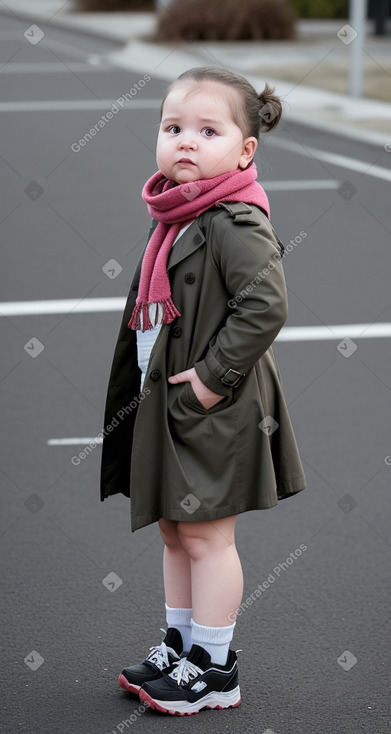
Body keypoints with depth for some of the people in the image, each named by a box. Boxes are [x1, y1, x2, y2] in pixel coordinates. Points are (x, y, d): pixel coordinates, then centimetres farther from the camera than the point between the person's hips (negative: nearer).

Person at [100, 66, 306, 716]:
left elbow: (265, 307, -28)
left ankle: (214, 670, 11)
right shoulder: (174, 217, 9)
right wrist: (152, 386, 15)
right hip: (165, 402, 9)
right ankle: (179, 649, 30)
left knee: (205, 536, 0)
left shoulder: (236, 223, -19)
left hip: (213, 410, -9)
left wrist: (212, 376, -23)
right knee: (174, 530, 17)